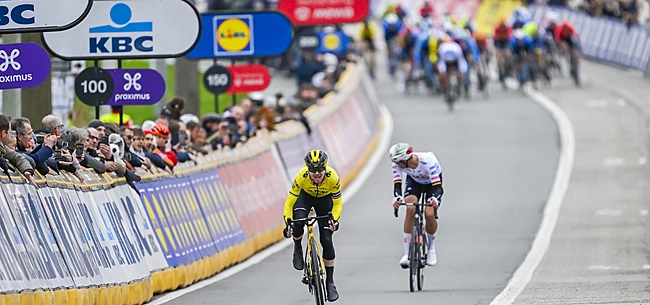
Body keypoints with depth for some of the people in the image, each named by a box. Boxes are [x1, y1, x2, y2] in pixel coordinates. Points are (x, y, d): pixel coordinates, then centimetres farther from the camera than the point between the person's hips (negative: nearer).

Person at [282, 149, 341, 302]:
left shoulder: (332, 178, -34)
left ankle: (330, 282, 3)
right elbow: (289, 203, -27)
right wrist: (288, 223, -40)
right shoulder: (302, 177, -35)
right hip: (305, 196, 0)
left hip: (324, 199, 0)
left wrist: (334, 219, -38)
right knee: (298, 222, -33)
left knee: (326, 240, -9)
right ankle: (297, 249, 0)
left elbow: (337, 203, -21)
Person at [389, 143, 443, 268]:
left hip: (432, 182, -3)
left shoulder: (427, 161, -40)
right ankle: (407, 253, -21)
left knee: (429, 214, -22)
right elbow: (397, 184, -33)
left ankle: (431, 248, 8)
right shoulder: (398, 163, -29)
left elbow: (437, 186, -41)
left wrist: (435, 199, -62)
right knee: (410, 209, -25)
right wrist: (396, 198, -55)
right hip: (414, 181, 3)